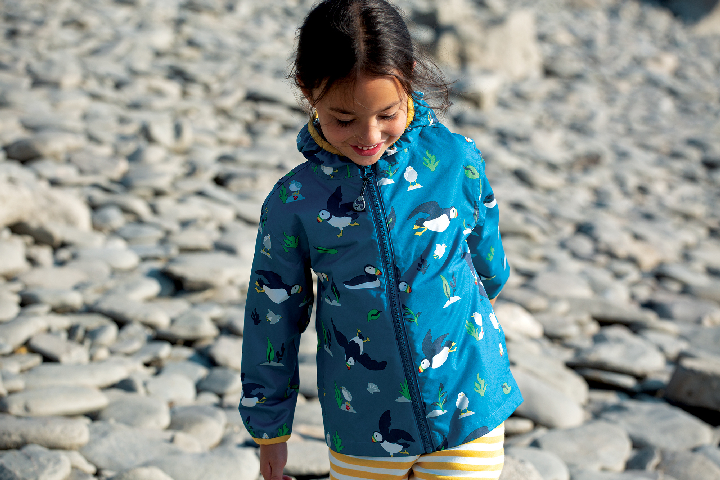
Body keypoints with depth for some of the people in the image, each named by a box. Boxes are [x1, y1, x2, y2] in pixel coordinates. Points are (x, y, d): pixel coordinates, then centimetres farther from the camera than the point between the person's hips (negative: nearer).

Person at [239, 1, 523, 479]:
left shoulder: (456, 161, -10)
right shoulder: (294, 202, -10)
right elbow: (272, 315, 1)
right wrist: (269, 427, 9)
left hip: (468, 417, 0)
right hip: (362, 434, 0)